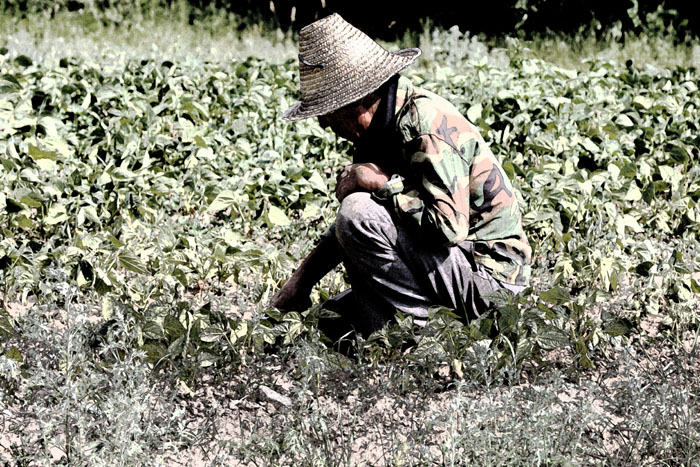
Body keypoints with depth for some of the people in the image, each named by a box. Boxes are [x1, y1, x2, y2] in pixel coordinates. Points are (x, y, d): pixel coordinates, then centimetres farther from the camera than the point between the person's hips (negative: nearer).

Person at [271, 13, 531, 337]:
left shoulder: (426, 124, -23)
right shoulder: (383, 125, 7)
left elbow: (450, 227, -32)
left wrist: (382, 182, -22)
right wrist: (301, 280, 5)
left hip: (488, 273, -10)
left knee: (360, 212, -25)